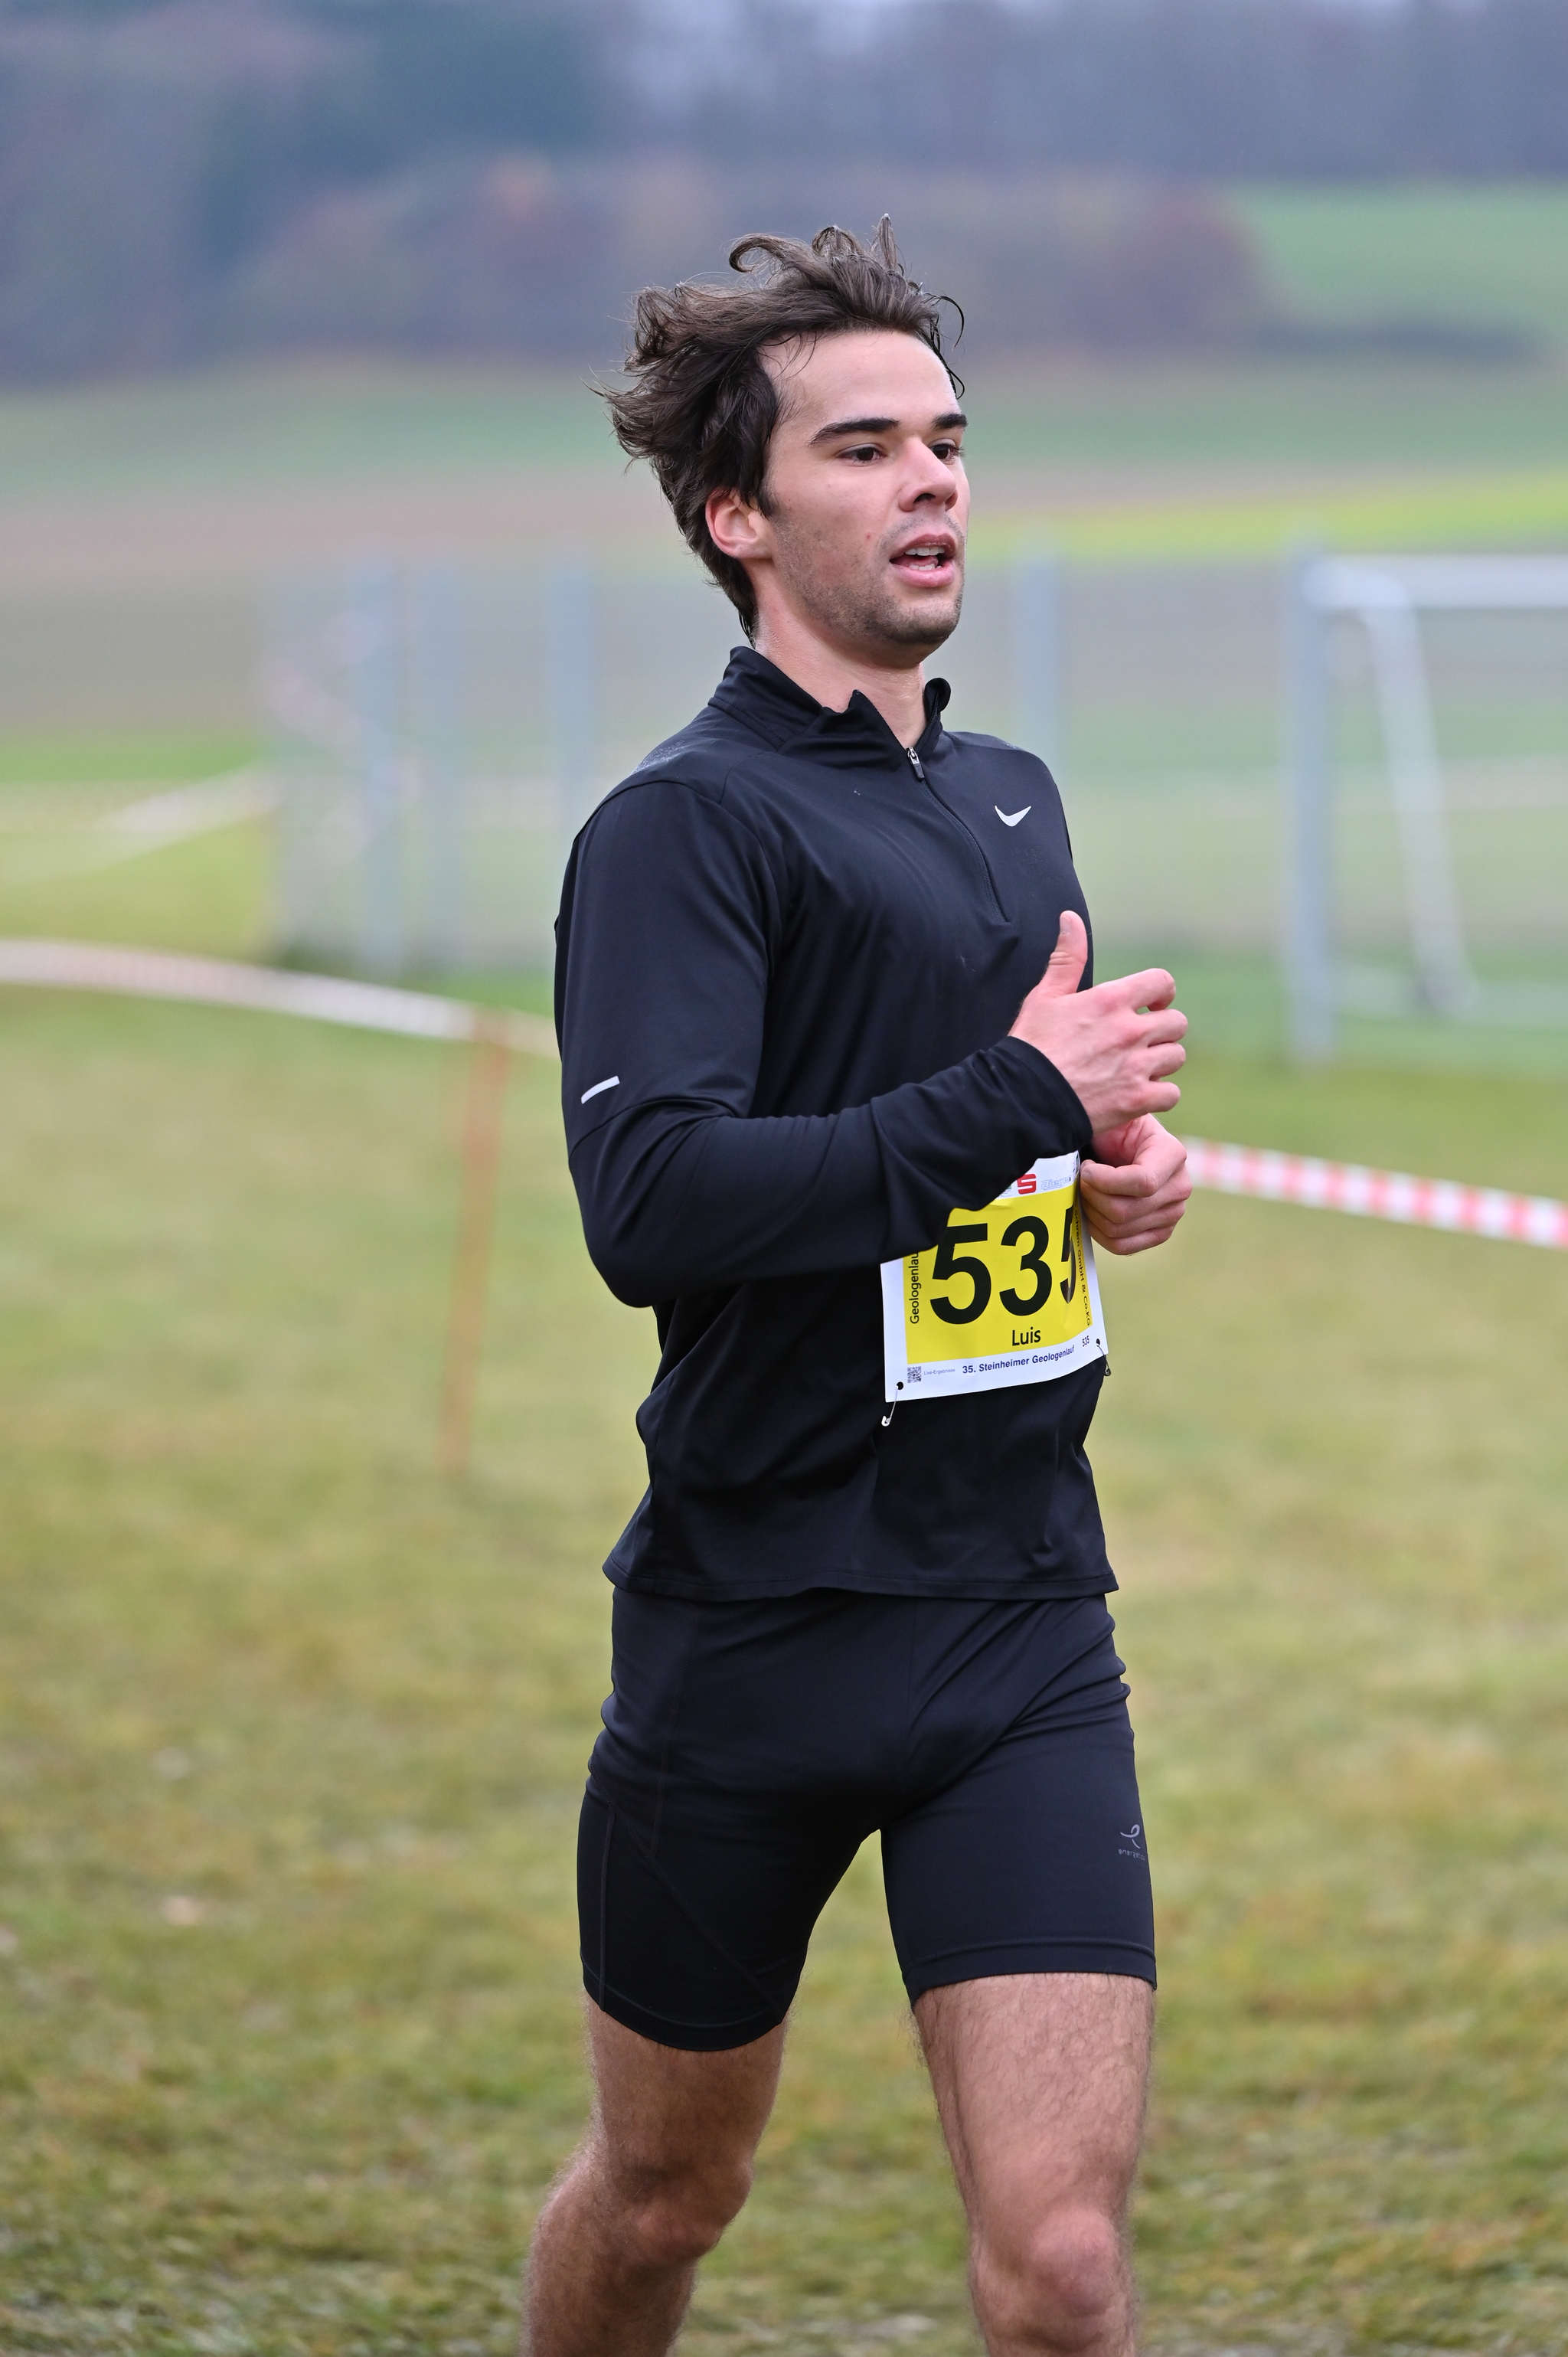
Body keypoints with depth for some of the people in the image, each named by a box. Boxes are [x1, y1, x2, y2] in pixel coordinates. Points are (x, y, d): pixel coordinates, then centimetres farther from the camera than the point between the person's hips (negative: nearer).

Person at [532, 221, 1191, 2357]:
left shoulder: (1013, 799, 13)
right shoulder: (688, 825, -11)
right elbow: (649, 1201, -26)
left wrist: (1113, 1166, 7)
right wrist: (1019, 1101, -22)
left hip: (1024, 1623, 5)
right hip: (753, 1623, -4)